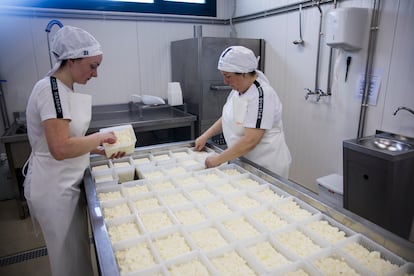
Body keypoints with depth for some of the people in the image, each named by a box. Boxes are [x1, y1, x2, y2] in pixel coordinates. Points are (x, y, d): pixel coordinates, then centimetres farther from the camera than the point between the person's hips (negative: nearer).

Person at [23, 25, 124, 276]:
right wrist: (100, 137, -17)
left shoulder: (64, 89, 7)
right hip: (55, 188, -9)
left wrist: (100, 150, 2)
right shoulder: (51, 89, -22)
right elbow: (60, 148, -30)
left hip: (66, 183, 9)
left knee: (76, 251, 23)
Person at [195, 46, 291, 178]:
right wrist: (205, 136, 4)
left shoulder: (261, 95, -24)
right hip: (243, 161, 8)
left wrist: (219, 159, -22)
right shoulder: (238, 89, 2)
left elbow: (250, 141, -28)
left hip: (266, 165, -7)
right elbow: (227, 118, 15)